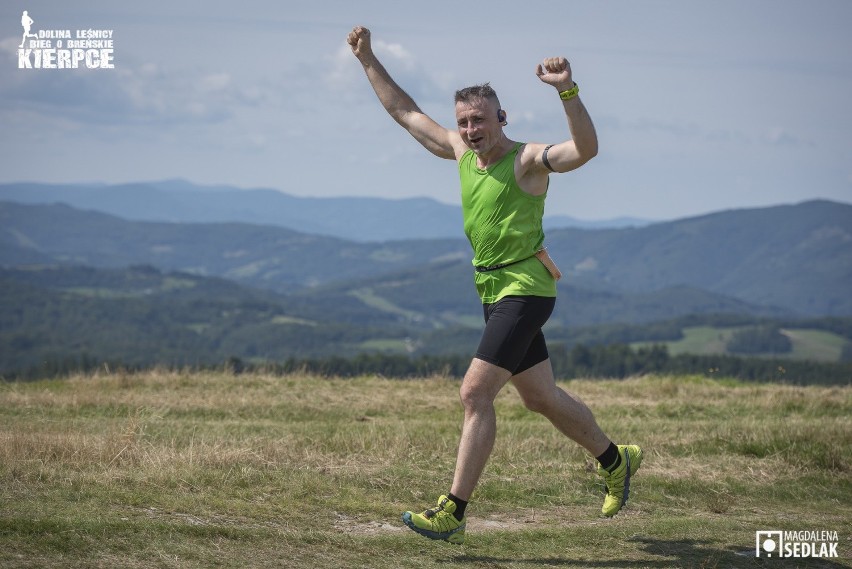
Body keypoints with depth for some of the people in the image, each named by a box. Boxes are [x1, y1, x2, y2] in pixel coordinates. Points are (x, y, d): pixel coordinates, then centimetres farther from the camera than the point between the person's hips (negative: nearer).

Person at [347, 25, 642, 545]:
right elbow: (407, 113, 19)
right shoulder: (462, 152, 9)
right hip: (493, 292, 8)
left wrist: (568, 90, -41)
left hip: (525, 291, -8)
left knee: (475, 392, -16)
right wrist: (369, 60, 18)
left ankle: (453, 514, -16)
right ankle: (616, 460, 39)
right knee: (541, 397, 18)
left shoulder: (527, 160, -11)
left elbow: (586, 149, -29)